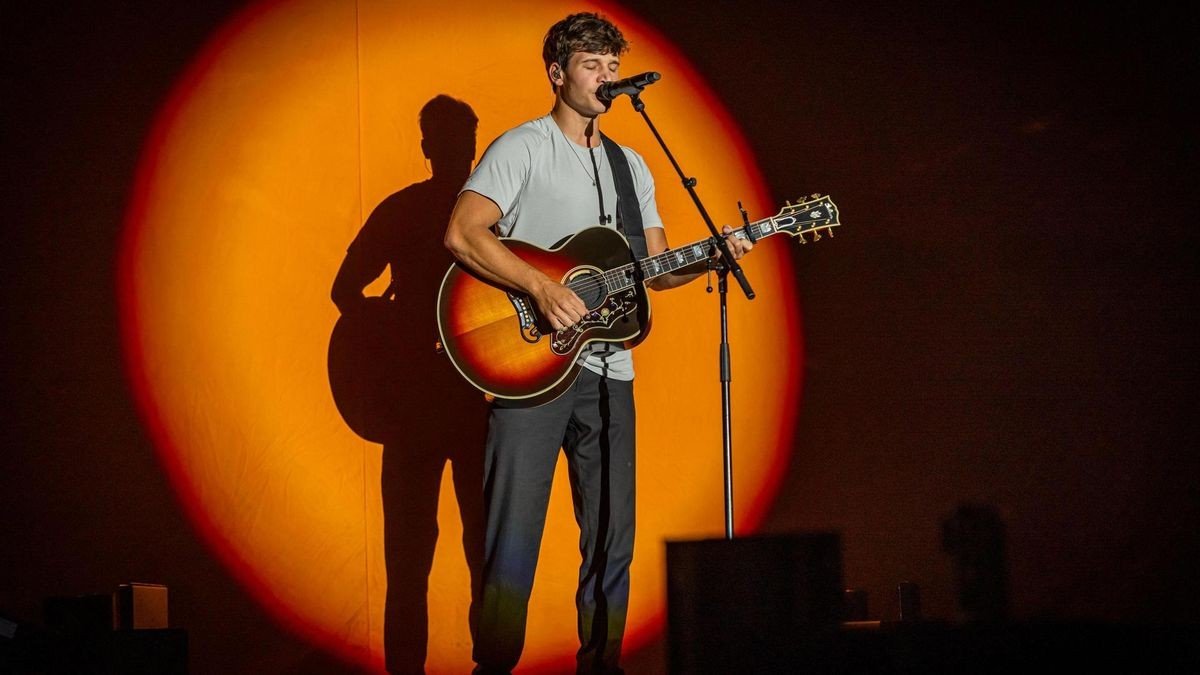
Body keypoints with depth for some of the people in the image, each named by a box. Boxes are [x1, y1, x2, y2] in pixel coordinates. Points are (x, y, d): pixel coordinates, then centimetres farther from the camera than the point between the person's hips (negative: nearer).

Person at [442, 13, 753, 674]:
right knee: (514, 536, -9)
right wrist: (542, 287, -22)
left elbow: (656, 268, 18)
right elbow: (462, 233, -14)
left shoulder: (631, 165, 19)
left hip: (607, 371, 6)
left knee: (612, 538, 7)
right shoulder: (521, 148, -1)